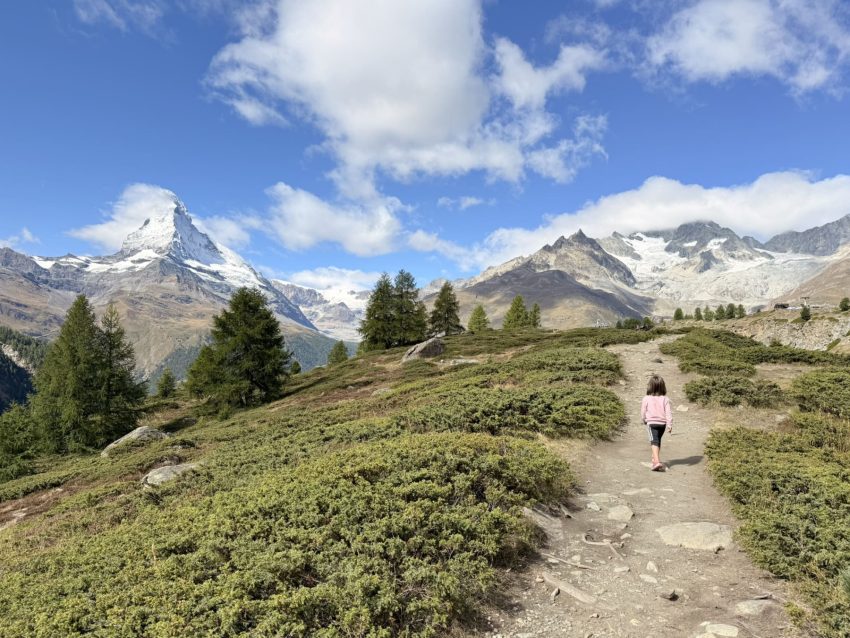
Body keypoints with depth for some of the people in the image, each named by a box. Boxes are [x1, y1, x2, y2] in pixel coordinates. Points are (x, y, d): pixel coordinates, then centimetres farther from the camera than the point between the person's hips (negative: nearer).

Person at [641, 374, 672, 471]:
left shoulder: (646, 399, -8)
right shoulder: (665, 399, -3)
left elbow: (643, 413, 1)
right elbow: (668, 413, -7)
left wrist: (644, 421, 20)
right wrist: (669, 425, -4)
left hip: (651, 423, -4)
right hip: (662, 423, 4)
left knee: (654, 441, -10)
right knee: (658, 440, 22)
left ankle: (657, 461, -27)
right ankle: (655, 458, 37)